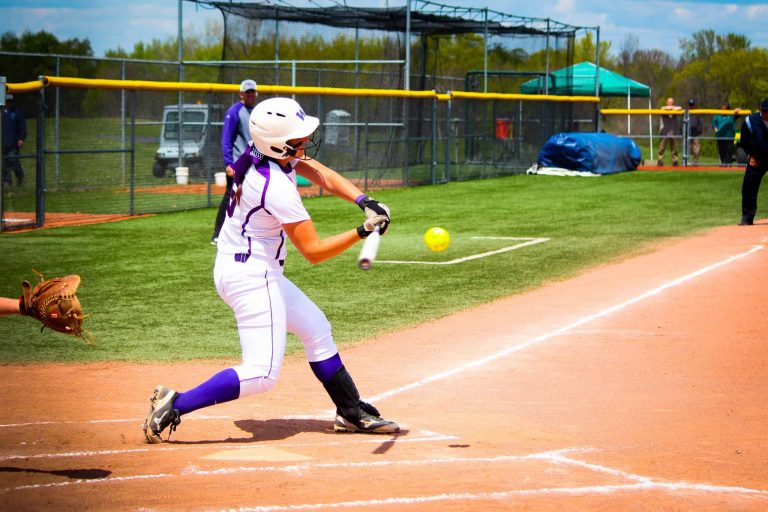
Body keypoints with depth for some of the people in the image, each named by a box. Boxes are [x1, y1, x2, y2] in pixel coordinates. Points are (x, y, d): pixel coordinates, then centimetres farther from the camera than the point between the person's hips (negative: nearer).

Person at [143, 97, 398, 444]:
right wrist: (363, 232, -22)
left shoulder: (263, 155, 0)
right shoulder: (277, 188, -26)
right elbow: (313, 251, -20)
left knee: (316, 329, 20)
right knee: (262, 374, -11)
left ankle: (352, 414, 29)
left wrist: (365, 202, -10)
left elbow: (324, 176, 4)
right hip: (252, 275, -11)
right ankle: (175, 405, -12)